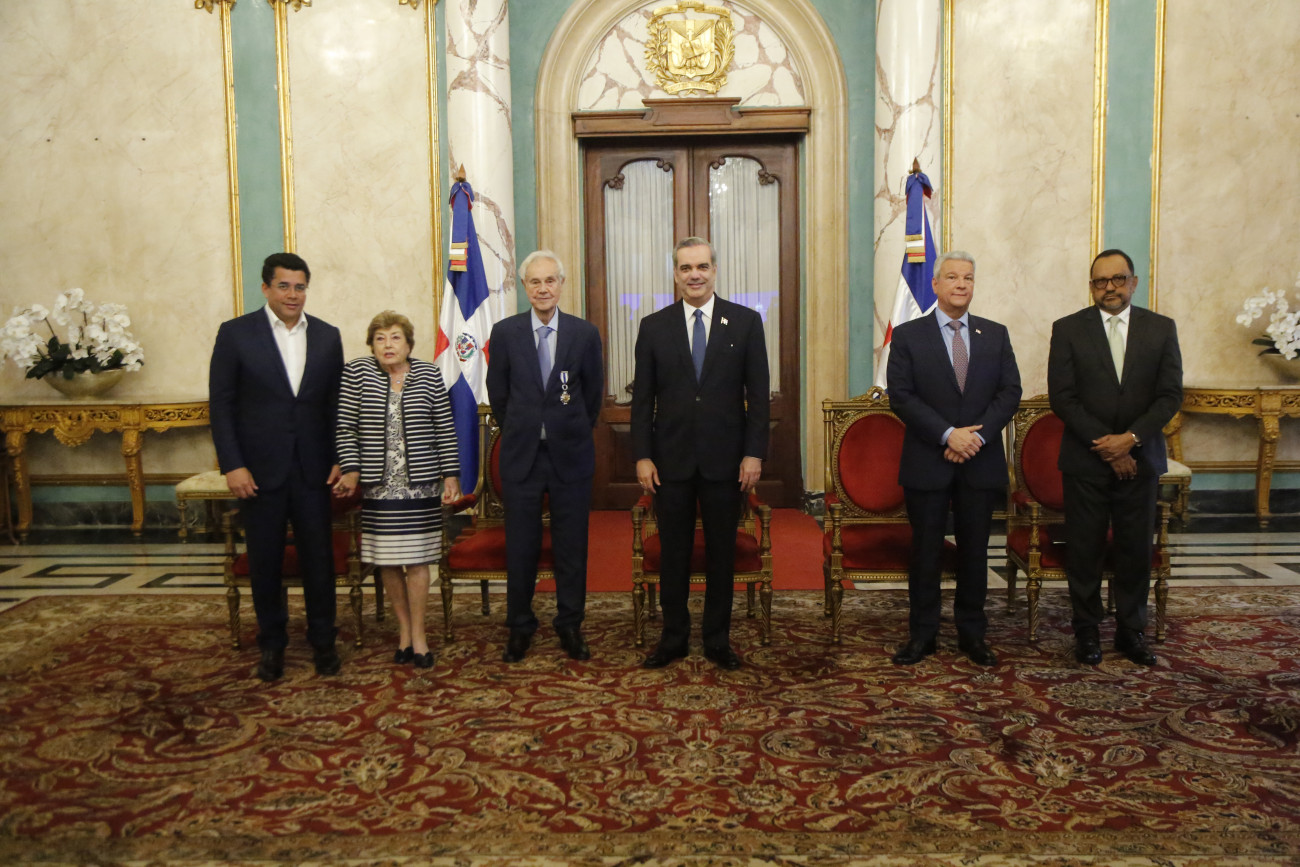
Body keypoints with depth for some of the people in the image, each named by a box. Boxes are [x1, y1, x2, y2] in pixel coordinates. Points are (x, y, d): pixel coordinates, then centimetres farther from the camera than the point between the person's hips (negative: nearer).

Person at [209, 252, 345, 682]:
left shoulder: (327, 336, 6)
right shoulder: (235, 333, -1)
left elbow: (336, 402, 8)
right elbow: (220, 404, -3)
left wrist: (339, 459, 1)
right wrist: (232, 465, -9)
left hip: (312, 469, 2)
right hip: (259, 469, -2)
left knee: (319, 557, 6)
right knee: (265, 561, 9)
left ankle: (323, 641, 21)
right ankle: (271, 643, 24)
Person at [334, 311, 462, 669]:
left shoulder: (429, 375, 3)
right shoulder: (356, 372, 2)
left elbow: (445, 429, 4)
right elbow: (345, 427, 0)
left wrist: (451, 474, 1)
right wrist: (351, 469, -7)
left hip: (420, 485, -1)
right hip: (378, 486, 1)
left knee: (416, 559, 0)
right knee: (387, 561, 6)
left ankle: (417, 635, 10)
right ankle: (404, 628, 21)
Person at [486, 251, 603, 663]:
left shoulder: (585, 333, 0)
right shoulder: (505, 332, 0)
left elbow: (594, 393, 9)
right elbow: (497, 393, 9)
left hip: (571, 455, 0)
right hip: (522, 454, 0)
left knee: (571, 544, 7)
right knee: (520, 545, 6)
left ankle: (570, 625, 21)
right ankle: (519, 627, 21)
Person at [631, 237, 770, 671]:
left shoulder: (746, 322, 2)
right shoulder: (654, 326, 4)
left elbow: (758, 393, 1)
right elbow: (643, 398, 4)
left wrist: (754, 454, -6)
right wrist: (642, 456, -3)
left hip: (724, 458, 0)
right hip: (671, 459, 1)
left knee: (722, 552, 9)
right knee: (673, 551, 9)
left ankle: (718, 639, 23)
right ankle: (674, 638, 23)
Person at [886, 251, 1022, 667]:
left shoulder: (995, 335, 10)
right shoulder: (907, 336, 1)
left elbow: (1010, 391, 2)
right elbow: (901, 396, -7)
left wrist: (977, 434, -12)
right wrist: (948, 434, -16)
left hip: (981, 461, 2)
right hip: (927, 462, -2)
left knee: (975, 550, 9)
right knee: (926, 550, 5)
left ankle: (972, 633, 22)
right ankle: (921, 634, 16)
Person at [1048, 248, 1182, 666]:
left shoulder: (1161, 329, 6)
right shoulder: (1068, 329, 0)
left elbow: (1170, 395, 0)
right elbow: (1062, 398, -6)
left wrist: (1131, 438, -13)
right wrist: (1106, 447, -12)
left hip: (1139, 459, 2)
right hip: (1085, 460, -1)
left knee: (1136, 549, 8)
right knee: (1084, 550, 4)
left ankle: (1131, 630, 22)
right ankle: (1087, 631, 17)